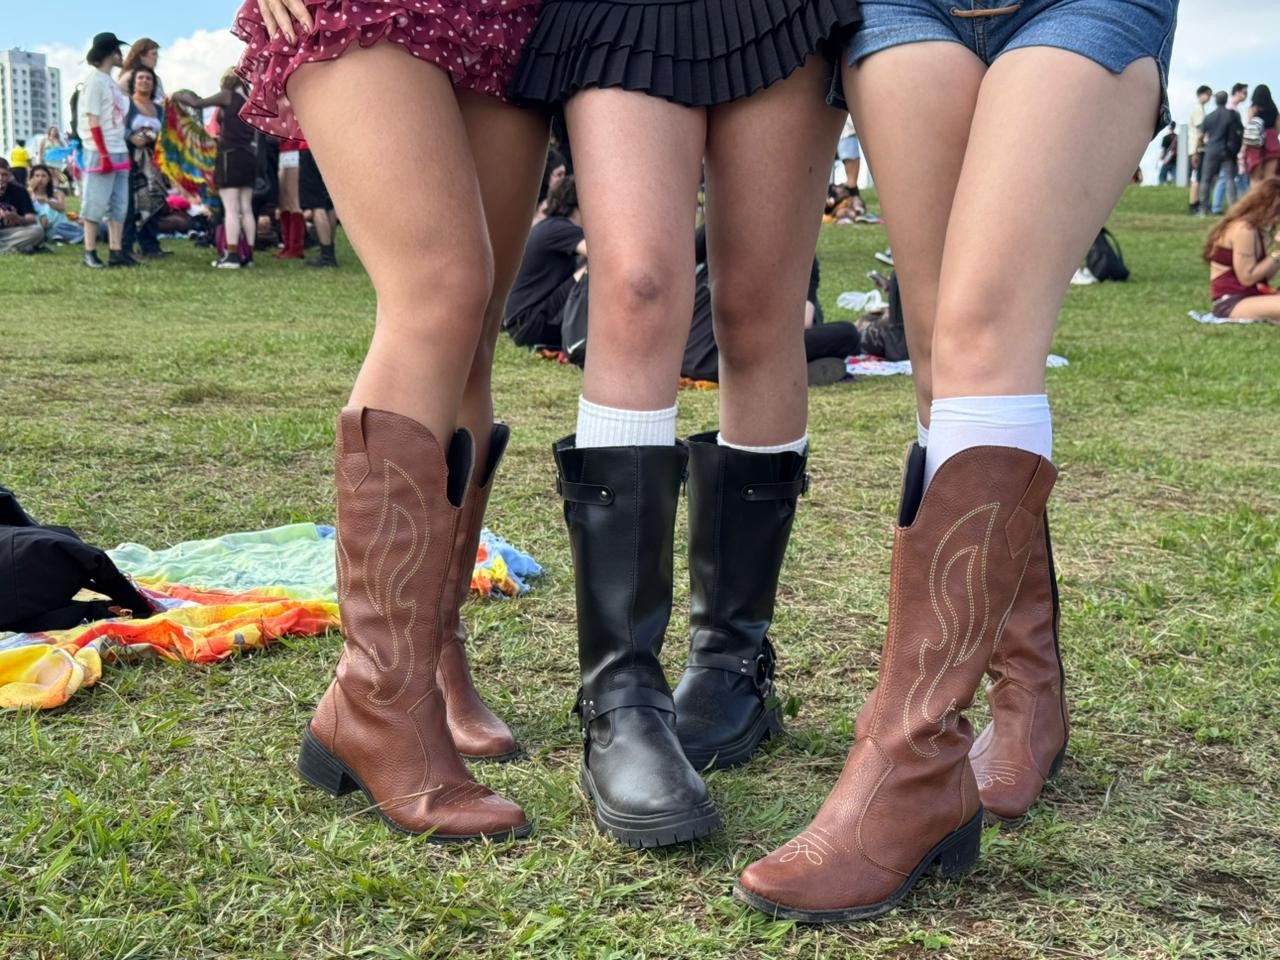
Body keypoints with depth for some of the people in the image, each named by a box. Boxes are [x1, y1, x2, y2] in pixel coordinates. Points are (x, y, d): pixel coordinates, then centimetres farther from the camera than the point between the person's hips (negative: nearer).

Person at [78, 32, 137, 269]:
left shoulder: (111, 82, 16)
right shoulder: (95, 80, -9)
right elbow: (93, 121, -13)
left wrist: (124, 151, 14)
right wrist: (104, 155, -18)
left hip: (119, 152, 9)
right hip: (101, 153, -9)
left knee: (118, 205, 8)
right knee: (96, 204, -5)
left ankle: (116, 251, 11)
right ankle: (90, 253, -1)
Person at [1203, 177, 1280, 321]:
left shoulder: (1256, 230, 15)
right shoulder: (1244, 229, -14)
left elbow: (1265, 276, 14)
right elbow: (1247, 278, -17)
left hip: (1250, 297, 10)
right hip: (1230, 304, -10)